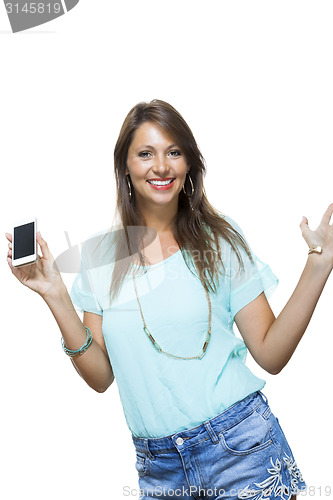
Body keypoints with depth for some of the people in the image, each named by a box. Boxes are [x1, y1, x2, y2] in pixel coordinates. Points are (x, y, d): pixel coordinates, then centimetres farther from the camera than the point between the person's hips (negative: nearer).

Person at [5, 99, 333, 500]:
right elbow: (101, 377, 0)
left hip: (242, 450, -1)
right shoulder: (100, 256, 1)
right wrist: (56, 296, -9)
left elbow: (270, 354, -6)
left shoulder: (218, 238, -4)